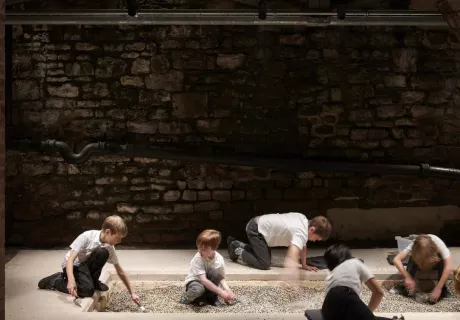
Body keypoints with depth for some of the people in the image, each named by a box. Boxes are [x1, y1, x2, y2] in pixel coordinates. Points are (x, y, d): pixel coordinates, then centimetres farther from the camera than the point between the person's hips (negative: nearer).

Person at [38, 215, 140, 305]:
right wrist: (71, 280, -45)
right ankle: (56, 281, -8)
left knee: (102, 252, -26)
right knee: (87, 290, -31)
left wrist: (132, 293, 0)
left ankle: (93, 281, -3)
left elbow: (120, 271, 1)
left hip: (86, 266, 5)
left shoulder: (110, 248, -10)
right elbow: (70, 259, -29)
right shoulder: (87, 237, -26)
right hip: (73, 265, -4)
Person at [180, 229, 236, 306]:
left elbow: (221, 278, -9)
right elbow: (203, 280, -33)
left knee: (214, 272, -29)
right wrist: (220, 292, -34)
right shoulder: (197, 258, -29)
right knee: (198, 289, -39)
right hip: (195, 281, -4)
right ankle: (186, 298, -5)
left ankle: (211, 297, -6)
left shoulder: (219, 259, -17)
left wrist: (228, 290, -29)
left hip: (208, 283, 4)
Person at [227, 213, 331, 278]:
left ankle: (238, 244, 32)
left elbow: (303, 246, 14)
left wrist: (304, 265, 14)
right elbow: (293, 252, -49)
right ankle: (238, 251, 5)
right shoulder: (301, 234, -29)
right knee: (264, 264, -15)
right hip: (256, 229, -10)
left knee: (267, 259, 22)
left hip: (260, 223, 10)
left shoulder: (303, 219, -1)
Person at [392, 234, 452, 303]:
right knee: (412, 259, -32)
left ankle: (443, 289, -20)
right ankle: (407, 288, -20)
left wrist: (438, 288, -49)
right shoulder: (414, 246, -35)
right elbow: (396, 260, -40)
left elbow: (448, 266, -45)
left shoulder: (439, 244, -40)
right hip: (420, 263, 1)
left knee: (442, 259, -35)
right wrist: (407, 277, -49)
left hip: (436, 263, -1)